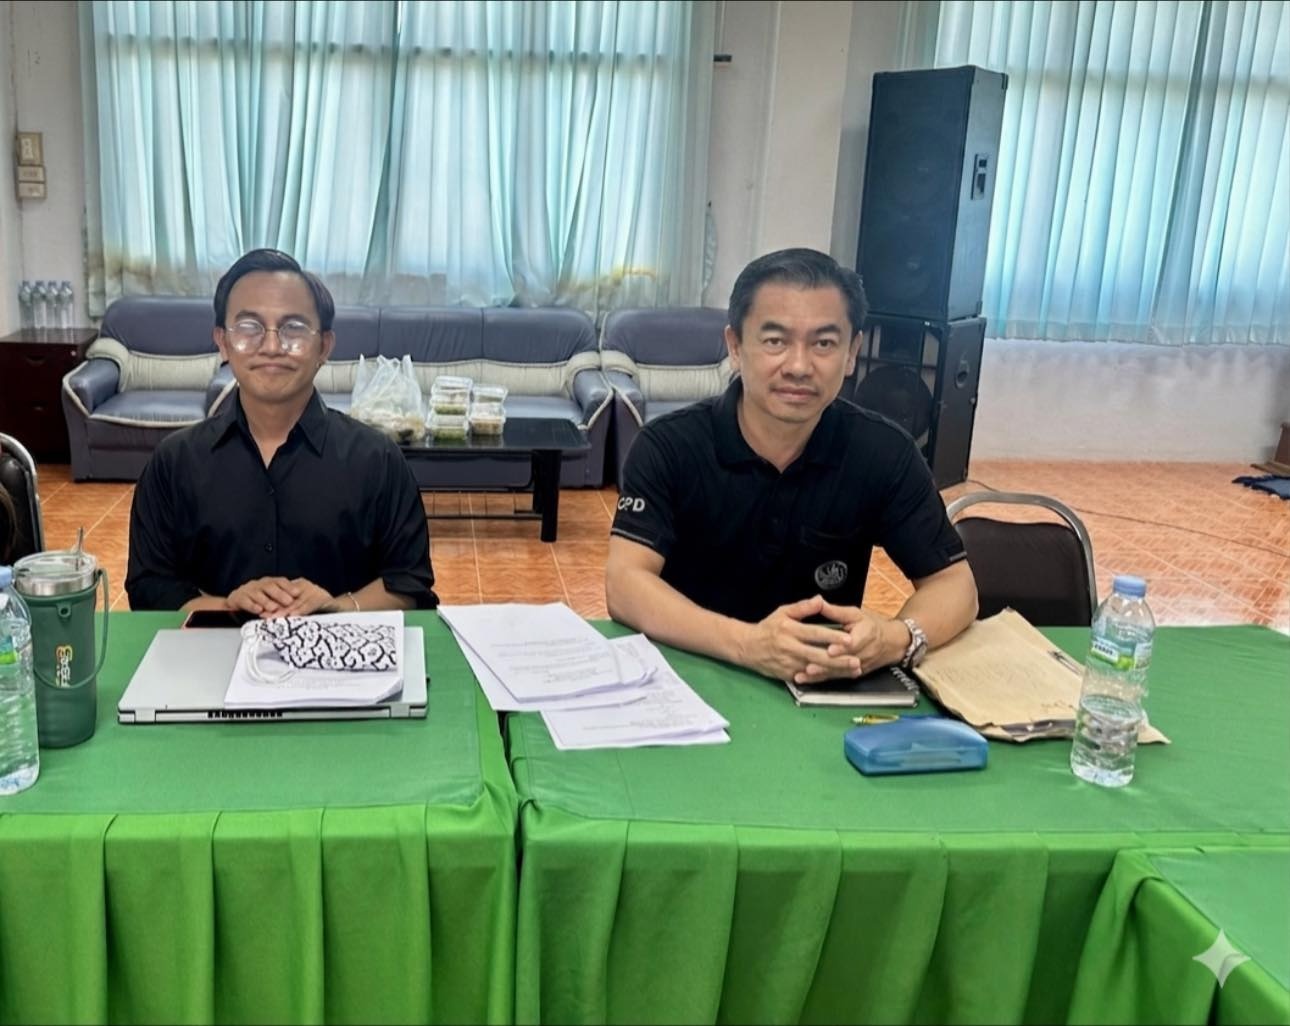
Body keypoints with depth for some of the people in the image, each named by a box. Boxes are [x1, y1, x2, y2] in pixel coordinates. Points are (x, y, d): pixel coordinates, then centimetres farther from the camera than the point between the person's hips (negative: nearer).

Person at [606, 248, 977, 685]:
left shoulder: (884, 452, -5)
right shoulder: (668, 446, -11)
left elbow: (953, 582, -3)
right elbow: (625, 585, -20)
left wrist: (897, 638, -26)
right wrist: (746, 644, -37)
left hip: (826, 689, 2)